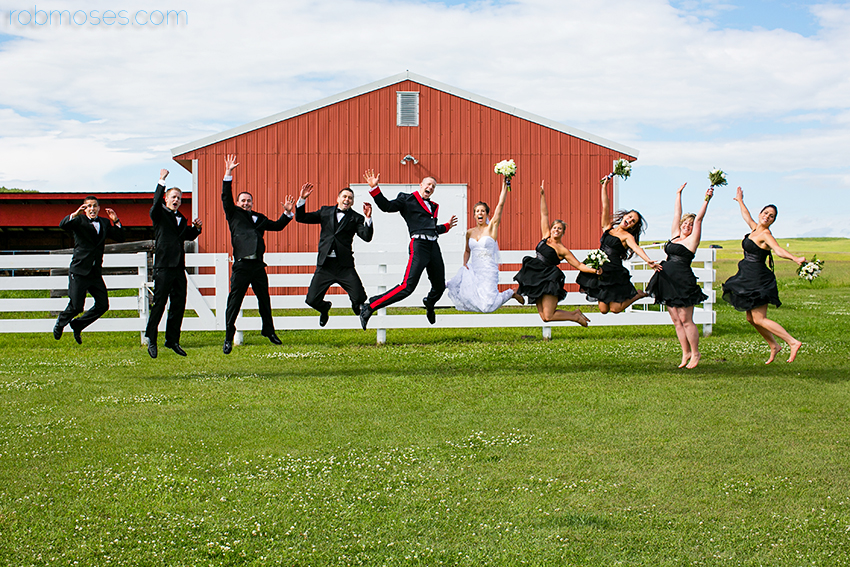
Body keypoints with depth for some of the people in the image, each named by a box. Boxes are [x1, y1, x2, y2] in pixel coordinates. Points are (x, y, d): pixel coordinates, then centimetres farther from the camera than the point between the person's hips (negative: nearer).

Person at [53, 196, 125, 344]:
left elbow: (120, 238, 12)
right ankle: (61, 322, 26)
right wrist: (75, 214, -34)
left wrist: (116, 221, -2)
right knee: (76, 306, -5)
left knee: (103, 305, 0)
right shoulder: (79, 221, -1)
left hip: (96, 273, 5)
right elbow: (63, 225, -19)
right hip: (79, 272, -5)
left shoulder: (104, 223, 13)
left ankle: (77, 325, 20)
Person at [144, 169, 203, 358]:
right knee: (159, 303, -5)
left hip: (179, 267, 6)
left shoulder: (181, 219, 20)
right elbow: (156, 202, -18)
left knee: (179, 304, 6)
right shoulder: (159, 214, 1)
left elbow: (189, 236, 29)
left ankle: (172, 340, 15)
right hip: (163, 266, -6)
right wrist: (162, 181, -23)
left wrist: (196, 227, 9)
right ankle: (151, 339, 5)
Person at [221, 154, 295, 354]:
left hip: (258, 265, 4)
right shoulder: (234, 215, 8)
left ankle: (268, 330, 28)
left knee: (264, 299, 13)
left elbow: (277, 226, 28)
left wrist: (287, 213, 14)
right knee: (234, 301, -4)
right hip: (241, 265, -4)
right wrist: (228, 174, -10)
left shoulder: (259, 218, 20)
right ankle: (229, 336, 2)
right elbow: (226, 197, -3)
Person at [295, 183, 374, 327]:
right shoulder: (325, 212, 12)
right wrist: (302, 199, 0)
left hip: (344, 266, -2)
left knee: (359, 297, -13)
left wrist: (368, 218, -21)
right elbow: (300, 218, 13)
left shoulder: (356, 218, 6)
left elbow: (367, 237, -7)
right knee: (312, 300, -4)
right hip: (325, 265, 2)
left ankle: (356, 307, 27)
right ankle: (325, 308, 34)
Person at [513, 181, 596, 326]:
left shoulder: (563, 250, -2)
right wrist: (542, 195, 13)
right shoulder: (546, 237, 11)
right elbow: (544, 214, 13)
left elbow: (579, 265, 1)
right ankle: (575, 313, 15)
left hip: (549, 281, -5)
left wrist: (594, 271, -12)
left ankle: (575, 316, 11)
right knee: (544, 316, -2)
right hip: (536, 280, 5)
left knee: (548, 316, -12)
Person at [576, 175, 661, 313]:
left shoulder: (627, 236, -1)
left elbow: (637, 248, -19)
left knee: (615, 308, -5)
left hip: (614, 273, -3)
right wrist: (605, 186, 2)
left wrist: (648, 261, -37)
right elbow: (605, 207, 7)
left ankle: (638, 294, 21)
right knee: (603, 309, 0)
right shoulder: (608, 228, 11)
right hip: (599, 271, 3)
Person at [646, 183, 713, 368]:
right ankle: (685, 353, 15)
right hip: (667, 281, 7)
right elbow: (677, 214, 21)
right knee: (676, 321, 8)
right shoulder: (674, 235, 14)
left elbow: (699, 219, -6)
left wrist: (706, 200, -9)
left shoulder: (692, 240, -1)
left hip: (683, 283, -7)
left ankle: (695, 353, 6)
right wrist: (679, 194, 26)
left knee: (685, 320, -5)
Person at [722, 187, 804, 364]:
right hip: (749, 279, 9)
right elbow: (746, 216, 31)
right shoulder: (754, 228, 10)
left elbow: (779, 250, -29)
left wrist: (795, 258, -46)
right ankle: (774, 346, 22)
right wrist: (740, 201, 45)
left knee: (759, 319, -11)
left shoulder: (765, 234, -13)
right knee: (751, 318, 12)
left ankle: (793, 342, -13)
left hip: (758, 280, -9)